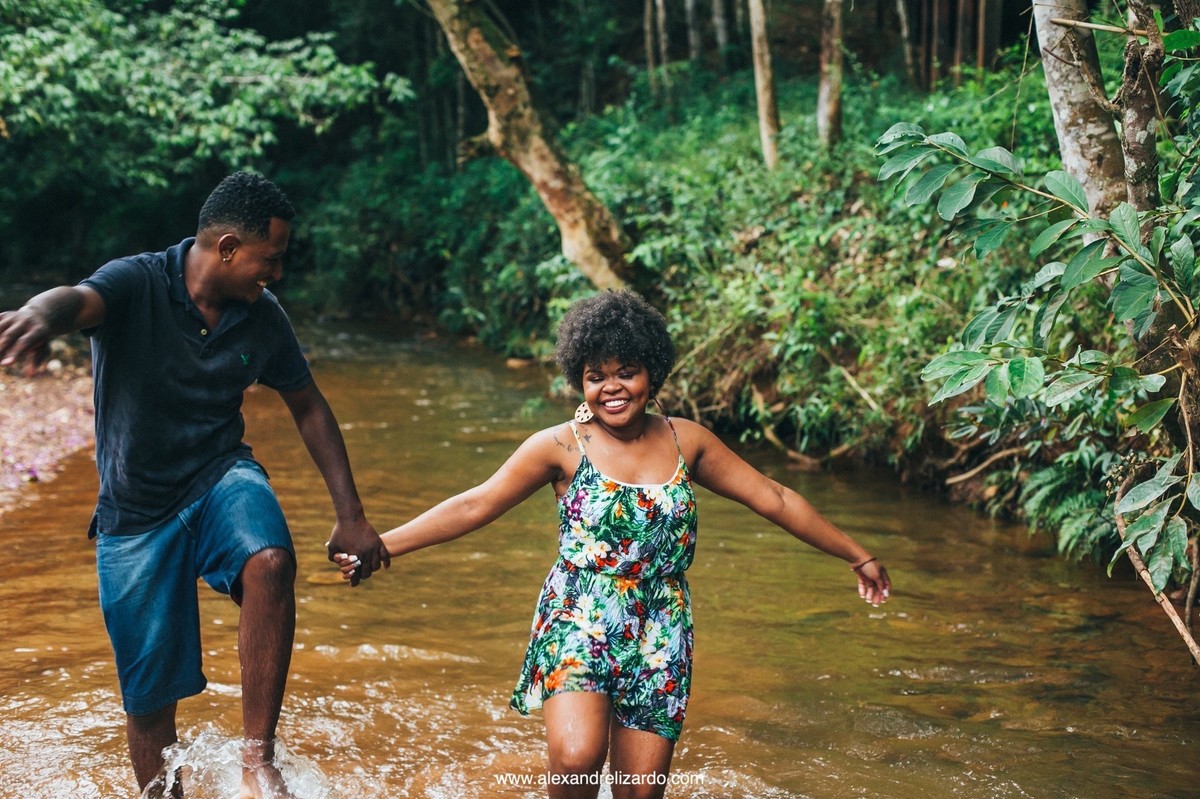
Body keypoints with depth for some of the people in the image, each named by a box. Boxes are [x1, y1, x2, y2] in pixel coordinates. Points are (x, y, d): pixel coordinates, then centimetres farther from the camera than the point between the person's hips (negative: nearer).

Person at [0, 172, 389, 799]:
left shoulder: (262, 318, -3)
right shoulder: (136, 285, -15)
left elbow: (308, 407, 10)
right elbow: (78, 300, -38)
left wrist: (351, 516, 5)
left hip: (221, 477, 2)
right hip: (136, 510, -1)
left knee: (270, 562, -33)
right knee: (149, 696, 5)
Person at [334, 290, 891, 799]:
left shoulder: (686, 442, 5)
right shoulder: (562, 447, -4)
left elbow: (773, 499, 11)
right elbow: (474, 506, -3)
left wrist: (858, 556, 16)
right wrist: (380, 546, -9)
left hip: (658, 641, 3)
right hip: (577, 627, -3)